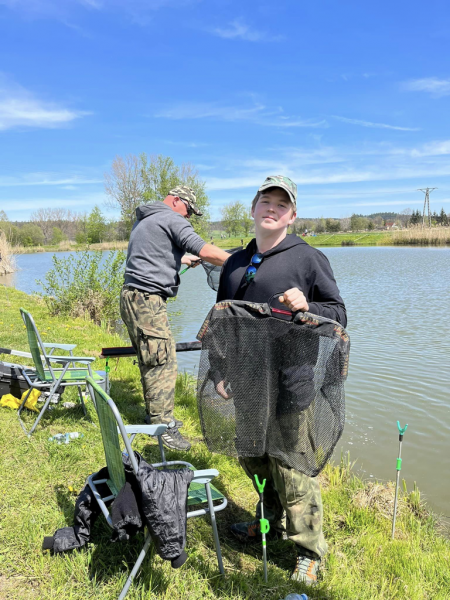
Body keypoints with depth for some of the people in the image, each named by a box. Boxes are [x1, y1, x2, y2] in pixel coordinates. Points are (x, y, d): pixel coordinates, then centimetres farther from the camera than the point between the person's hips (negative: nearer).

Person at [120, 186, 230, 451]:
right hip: (147, 300, -10)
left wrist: (183, 259, 30)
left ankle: (157, 416, 24)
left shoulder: (143, 220, 23)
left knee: (150, 361, 15)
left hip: (132, 299, 10)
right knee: (163, 362, -8)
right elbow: (205, 251, -17)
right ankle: (163, 425, -3)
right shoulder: (172, 219, -7)